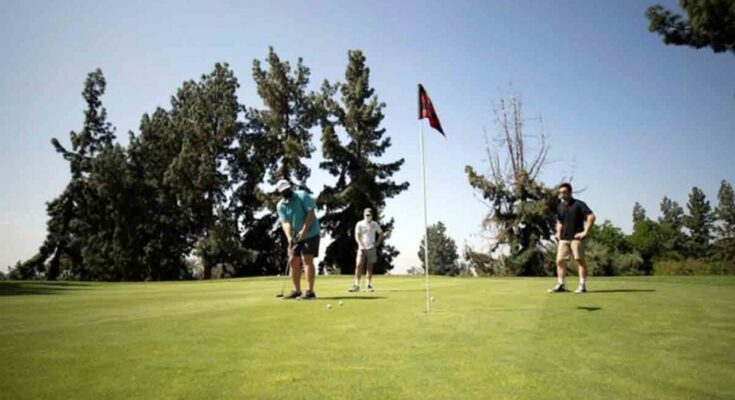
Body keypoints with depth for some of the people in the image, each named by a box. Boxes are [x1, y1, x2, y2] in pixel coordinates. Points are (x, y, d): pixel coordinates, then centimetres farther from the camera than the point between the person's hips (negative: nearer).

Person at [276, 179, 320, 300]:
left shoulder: (302, 196, -10)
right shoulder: (281, 205, 1)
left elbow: (311, 213, -16)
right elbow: (285, 222, -10)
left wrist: (304, 230, -24)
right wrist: (289, 237, -27)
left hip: (310, 233, -5)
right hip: (295, 236, 6)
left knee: (307, 260, -13)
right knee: (293, 261, 5)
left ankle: (310, 291, -11)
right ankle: (297, 291, 15)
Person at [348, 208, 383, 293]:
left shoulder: (374, 224, 6)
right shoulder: (359, 224, -1)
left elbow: (380, 233, 18)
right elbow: (357, 236, -6)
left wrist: (377, 242, 6)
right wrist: (361, 245, -18)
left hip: (371, 248, 2)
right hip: (362, 248, -2)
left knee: (369, 267, 3)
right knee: (358, 266, -10)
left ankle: (368, 285, 9)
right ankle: (356, 285, -8)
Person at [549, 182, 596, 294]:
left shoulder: (578, 204, -6)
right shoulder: (560, 207, 14)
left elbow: (591, 217, -14)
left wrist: (585, 232, -16)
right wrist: (558, 232, 13)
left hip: (576, 238, -6)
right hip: (564, 239, 6)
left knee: (579, 260, -4)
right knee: (560, 260, 2)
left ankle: (582, 285, 2)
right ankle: (560, 284, 9)